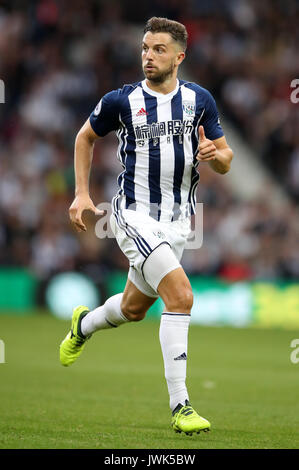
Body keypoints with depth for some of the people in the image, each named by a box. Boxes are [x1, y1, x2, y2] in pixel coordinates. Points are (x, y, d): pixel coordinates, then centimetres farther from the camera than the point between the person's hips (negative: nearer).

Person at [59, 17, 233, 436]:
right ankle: (179, 406, -19)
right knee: (180, 295, -23)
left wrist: (215, 153, -16)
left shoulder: (199, 100, 1)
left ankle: (84, 324, 55)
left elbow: (225, 161, 7)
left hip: (178, 219, 5)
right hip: (135, 214, -5)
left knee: (134, 309, 19)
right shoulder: (121, 101, -6)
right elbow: (86, 137, 13)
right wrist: (82, 194, 7)